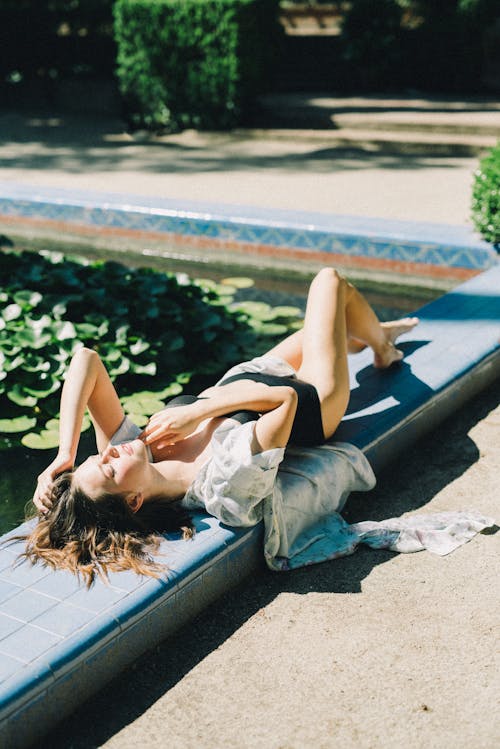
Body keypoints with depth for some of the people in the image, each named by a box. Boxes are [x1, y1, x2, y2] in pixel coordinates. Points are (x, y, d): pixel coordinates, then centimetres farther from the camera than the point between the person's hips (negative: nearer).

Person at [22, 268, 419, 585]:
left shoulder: (126, 449, -30)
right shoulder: (226, 486, -47)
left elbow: (86, 359, -37)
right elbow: (284, 397, -43)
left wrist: (64, 454, -43)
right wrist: (197, 412, -43)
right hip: (310, 404, -5)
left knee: (319, 324, 30)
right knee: (331, 281, 14)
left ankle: (366, 335, 71)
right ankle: (382, 348, 49)